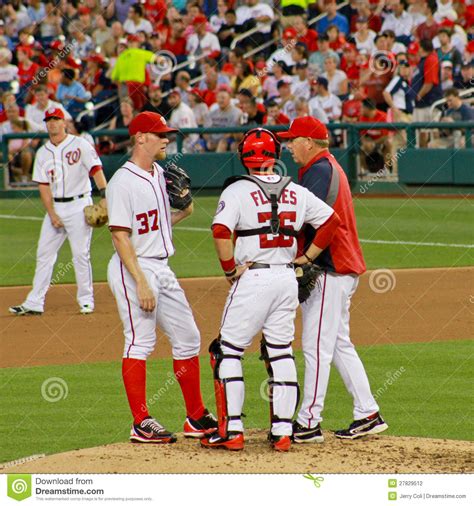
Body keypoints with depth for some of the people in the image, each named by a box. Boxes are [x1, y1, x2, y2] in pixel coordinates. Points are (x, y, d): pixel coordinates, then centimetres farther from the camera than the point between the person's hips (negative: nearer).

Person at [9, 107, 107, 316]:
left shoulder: (80, 145, -4)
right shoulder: (43, 153, 10)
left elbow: (96, 170, -14)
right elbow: (43, 185, 6)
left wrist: (105, 195, -29)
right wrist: (52, 214, -6)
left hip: (79, 206, -5)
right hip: (55, 207, 5)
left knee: (80, 254, -5)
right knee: (44, 254, 3)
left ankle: (86, 300, 6)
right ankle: (34, 302, 5)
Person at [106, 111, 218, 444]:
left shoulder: (159, 174, 13)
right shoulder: (123, 182, -14)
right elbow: (121, 236, -19)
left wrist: (184, 212, 1)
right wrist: (141, 284, -24)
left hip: (162, 269, 9)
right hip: (134, 269, -9)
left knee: (188, 338, 10)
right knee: (140, 342, -7)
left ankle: (197, 418, 18)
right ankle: (141, 424, -3)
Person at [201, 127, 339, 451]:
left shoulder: (238, 190, -6)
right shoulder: (296, 192, 8)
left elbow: (221, 230, -19)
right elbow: (331, 220, 8)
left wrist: (230, 270, -8)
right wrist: (305, 259, 10)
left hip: (253, 278, -5)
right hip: (288, 279, 5)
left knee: (228, 352, 4)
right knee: (281, 354, 12)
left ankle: (232, 431, -2)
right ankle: (283, 432, 8)